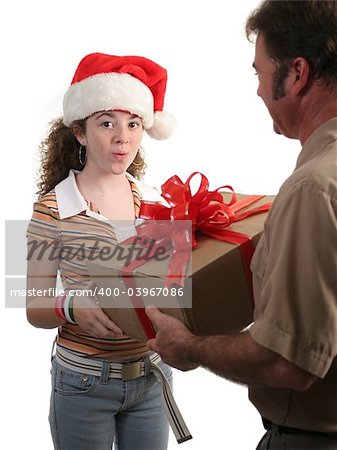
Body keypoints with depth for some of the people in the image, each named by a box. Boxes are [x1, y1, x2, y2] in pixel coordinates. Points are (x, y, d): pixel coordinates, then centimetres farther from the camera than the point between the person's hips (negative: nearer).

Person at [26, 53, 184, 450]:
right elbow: (35, 309, -8)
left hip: (152, 375, 4)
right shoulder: (53, 208, -11)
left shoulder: (156, 202, 1)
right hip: (85, 383, -3)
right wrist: (72, 306, -28)